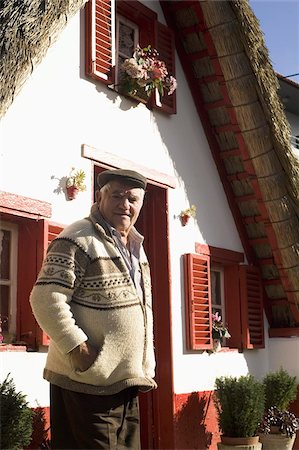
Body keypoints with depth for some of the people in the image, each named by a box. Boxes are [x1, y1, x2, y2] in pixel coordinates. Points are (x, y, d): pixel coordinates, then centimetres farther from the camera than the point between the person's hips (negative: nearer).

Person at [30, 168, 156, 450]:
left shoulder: (135, 246, 16)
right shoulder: (78, 240, -12)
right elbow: (46, 299, -21)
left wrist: (145, 365, 16)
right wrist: (78, 349, -24)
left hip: (126, 382, 9)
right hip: (88, 383, -9)